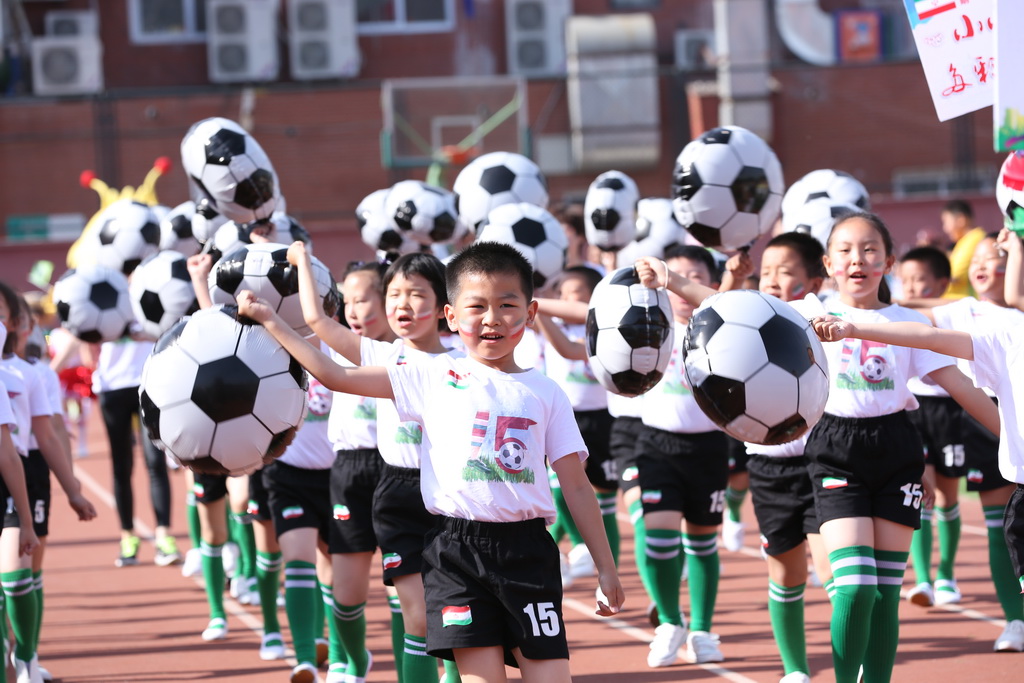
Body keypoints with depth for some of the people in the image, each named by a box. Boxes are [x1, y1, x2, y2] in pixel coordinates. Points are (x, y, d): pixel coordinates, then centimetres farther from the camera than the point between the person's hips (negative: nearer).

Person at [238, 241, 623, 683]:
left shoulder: (545, 394, 7)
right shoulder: (434, 378, 5)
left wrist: (606, 568, 7)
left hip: (526, 550, 1)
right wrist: (268, 320, 3)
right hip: (455, 548, -1)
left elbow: (576, 486, 8)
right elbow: (336, 377, 4)